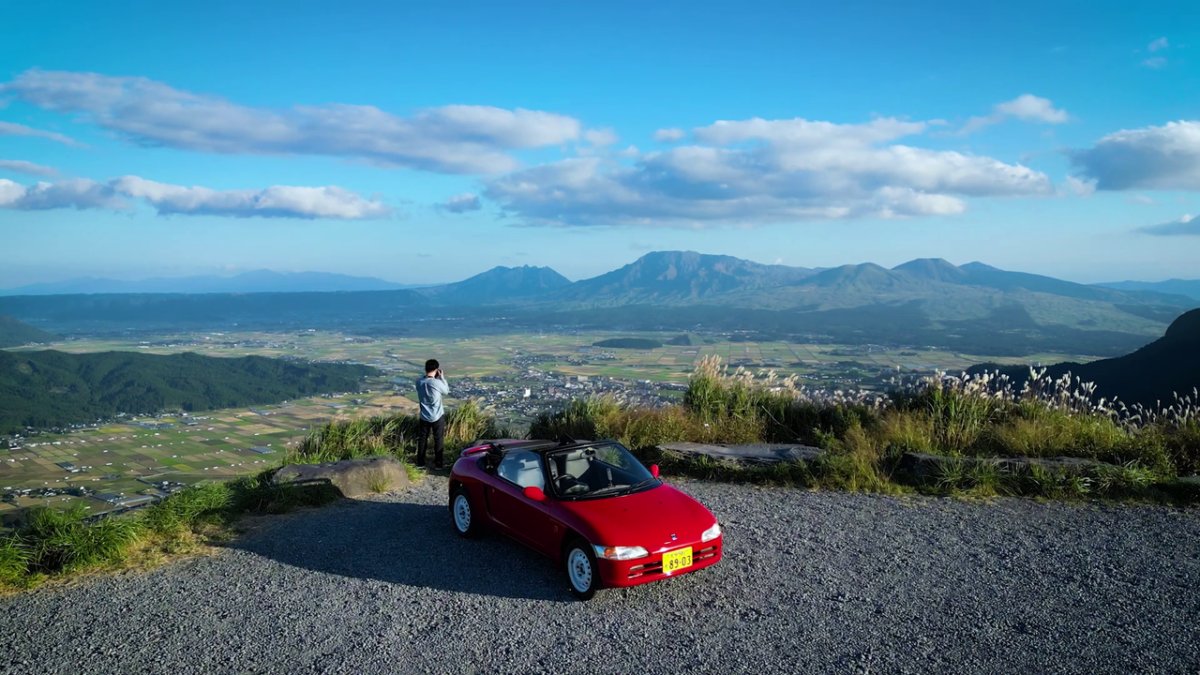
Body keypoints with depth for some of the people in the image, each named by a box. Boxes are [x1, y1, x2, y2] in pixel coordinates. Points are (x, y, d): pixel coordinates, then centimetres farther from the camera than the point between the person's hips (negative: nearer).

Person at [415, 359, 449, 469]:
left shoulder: (419, 381, -8)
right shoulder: (437, 382, -22)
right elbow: (446, 391, -3)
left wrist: (436, 378, 7)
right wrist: (442, 377, 2)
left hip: (424, 417, 4)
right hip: (438, 417, -4)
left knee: (422, 439, 17)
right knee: (438, 440, 11)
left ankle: (420, 462, 25)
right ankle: (438, 464, 17)